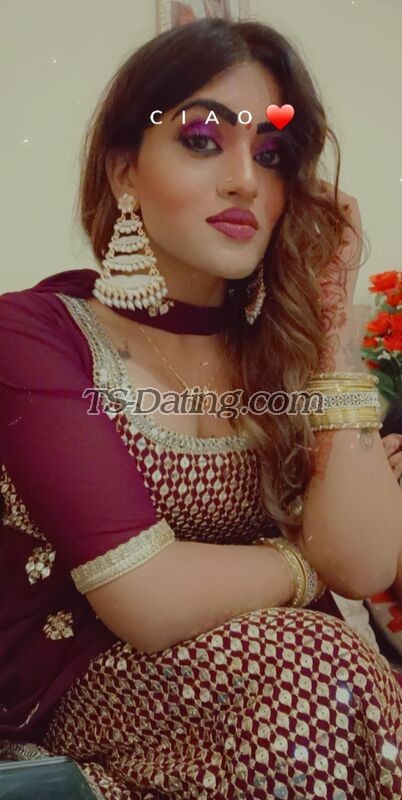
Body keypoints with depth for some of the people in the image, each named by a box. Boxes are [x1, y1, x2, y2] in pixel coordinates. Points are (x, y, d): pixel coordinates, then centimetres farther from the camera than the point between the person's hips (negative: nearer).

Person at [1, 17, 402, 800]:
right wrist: (304, 563, -6)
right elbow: (149, 601, -22)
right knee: (317, 671, -28)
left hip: (281, 668, 4)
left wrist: (332, 320, -11)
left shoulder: (278, 343, 1)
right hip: (81, 692, -3)